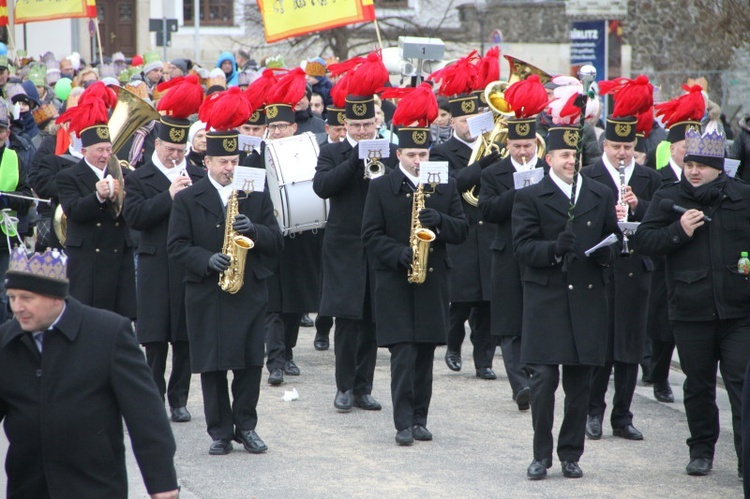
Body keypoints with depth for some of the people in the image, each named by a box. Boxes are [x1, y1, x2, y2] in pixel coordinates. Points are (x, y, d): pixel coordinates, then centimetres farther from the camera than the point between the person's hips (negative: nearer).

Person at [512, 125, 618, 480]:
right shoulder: (530, 198, 2)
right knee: (544, 379, -7)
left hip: (588, 301, 3)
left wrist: (604, 252, -7)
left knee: (580, 384, 5)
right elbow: (523, 247, -6)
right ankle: (541, 454, 4)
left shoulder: (602, 197, 13)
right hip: (545, 300, -3)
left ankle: (571, 455, 14)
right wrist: (554, 249, -24)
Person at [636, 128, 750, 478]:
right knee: (698, 384, 10)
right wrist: (678, 231, -15)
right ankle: (701, 451, 23)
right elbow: (644, 240, -2)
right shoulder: (668, 198, 5)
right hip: (691, 310, 1)